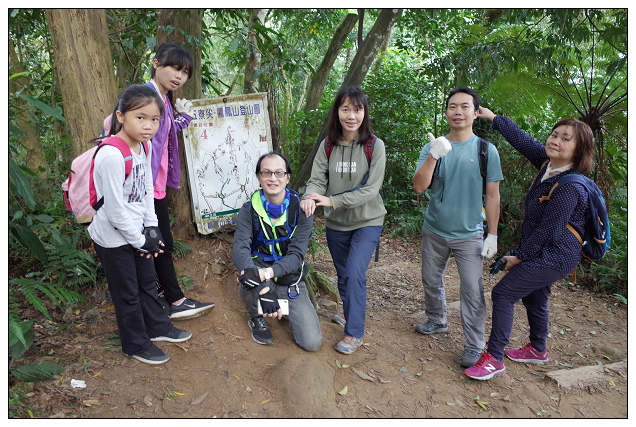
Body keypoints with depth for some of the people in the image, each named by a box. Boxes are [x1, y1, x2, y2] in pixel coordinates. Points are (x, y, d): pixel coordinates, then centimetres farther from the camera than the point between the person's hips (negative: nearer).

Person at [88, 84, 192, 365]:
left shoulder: (142, 147, -2)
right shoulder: (112, 155, -28)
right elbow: (115, 210, -25)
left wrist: (151, 229, 2)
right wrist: (141, 241, -15)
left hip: (136, 231, 8)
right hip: (113, 238, -8)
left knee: (147, 282, 23)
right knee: (128, 294, 10)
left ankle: (158, 327, 44)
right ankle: (136, 345, 30)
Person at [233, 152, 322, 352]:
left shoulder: (300, 209, -10)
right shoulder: (249, 210, -9)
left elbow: (296, 255, -18)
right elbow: (240, 252, -23)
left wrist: (268, 272, -39)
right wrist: (263, 286, -42)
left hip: (291, 283, 1)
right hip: (260, 278, 0)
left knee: (312, 343, -10)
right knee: (249, 280, -37)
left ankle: (286, 308, 22)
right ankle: (256, 317, 1)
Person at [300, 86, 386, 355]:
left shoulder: (374, 146, -13)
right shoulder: (328, 145, -3)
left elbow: (370, 189, -20)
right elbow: (317, 179, -9)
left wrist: (332, 201, -29)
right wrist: (310, 197, -33)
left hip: (367, 222, -4)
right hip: (336, 223, 4)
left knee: (355, 273, -15)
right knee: (343, 274, 18)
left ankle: (354, 333, 0)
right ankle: (349, 313, 43)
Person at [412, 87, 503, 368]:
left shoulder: (486, 150, -5)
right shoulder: (433, 147, -2)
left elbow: (492, 196, -2)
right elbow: (419, 186, -13)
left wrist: (492, 235, -4)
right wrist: (434, 156, -28)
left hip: (469, 234, -3)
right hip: (434, 231, 3)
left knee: (472, 290, -5)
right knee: (431, 281, 17)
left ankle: (474, 346, 9)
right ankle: (437, 321, 40)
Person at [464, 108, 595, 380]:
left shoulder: (570, 188, -26)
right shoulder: (548, 163, -1)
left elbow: (547, 230, -23)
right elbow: (522, 140, 10)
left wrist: (519, 256, -13)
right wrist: (493, 118, 16)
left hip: (552, 257, -9)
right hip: (544, 253, 10)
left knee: (503, 293, -10)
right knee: (533, 297, 23)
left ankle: (494, 359, -1)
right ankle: (537, 350, 44)